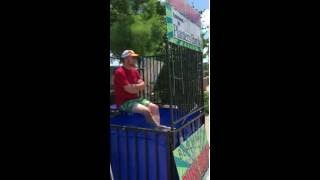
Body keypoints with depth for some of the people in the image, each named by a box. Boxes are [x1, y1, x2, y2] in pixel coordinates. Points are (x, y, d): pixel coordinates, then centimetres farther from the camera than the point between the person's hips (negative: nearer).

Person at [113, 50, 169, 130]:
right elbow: (129, 89, -22)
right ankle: (159, 127, -9)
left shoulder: (135, 70, 9)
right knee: (146, 110, -25)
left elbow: (142, 85, 5)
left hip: (136, 99, 9)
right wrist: (138, 87, -3)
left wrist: (134, 86, -15)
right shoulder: (120, 72, -17)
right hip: (124, 102, -9)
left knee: (155, 107, -5)